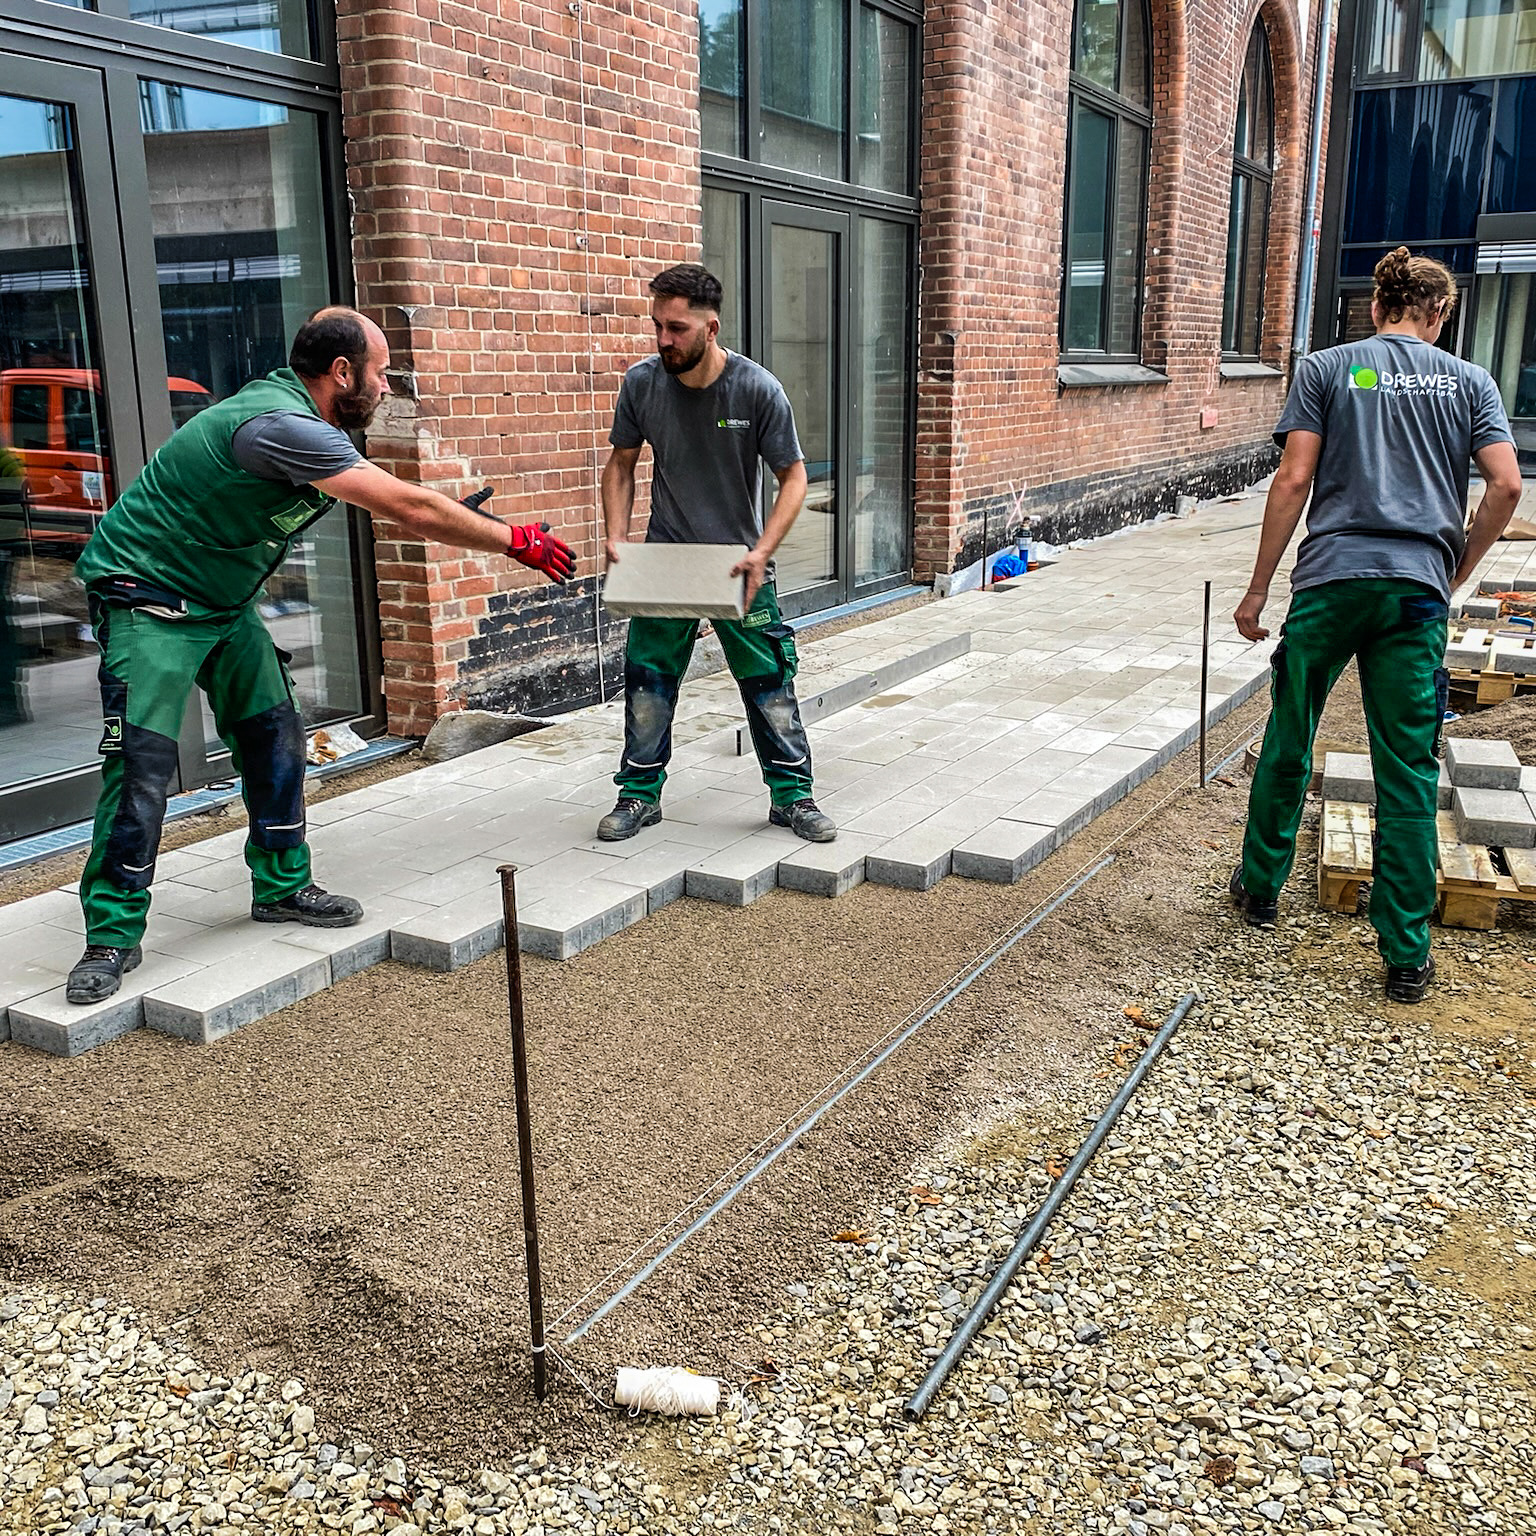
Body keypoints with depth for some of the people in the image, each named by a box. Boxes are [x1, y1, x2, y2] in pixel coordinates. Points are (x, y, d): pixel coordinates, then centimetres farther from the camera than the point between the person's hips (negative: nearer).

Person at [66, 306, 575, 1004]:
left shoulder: (293, 413, 4)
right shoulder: (280, 424, -27)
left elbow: (394, 501, 21)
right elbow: (407, 508, -27)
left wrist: (445, 512, 6)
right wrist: (517, 541, -20)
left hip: (223, 600, 10)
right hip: (147, 599, -10)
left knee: (274, 736, 7)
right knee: (141, 766, -11)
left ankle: (282, 886, 20)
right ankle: (112, 937, -1)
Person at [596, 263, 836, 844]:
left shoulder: (758, 390, -16)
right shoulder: (641, 382, -9)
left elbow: (793, 477, -9)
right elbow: (621, 463, 6)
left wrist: (761, 553, -21)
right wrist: (616, 535, -7)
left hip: (738, 563, -2)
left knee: (770, 684, 2)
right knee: (647, 682, 4)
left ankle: (792, 796, 17)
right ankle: (640, 795, 20)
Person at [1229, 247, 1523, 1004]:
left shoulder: (1326, 368, 7)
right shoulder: (1469, 381, 12)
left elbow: (1294, 480, -2)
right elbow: (1506, 486, 0)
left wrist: (1258, 588, 1)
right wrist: (1456, 571, 13)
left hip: (1331, 580, -1)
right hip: (1418, 589, 1)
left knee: (1287, 745, 15)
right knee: (1408, 775, 4)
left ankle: (1260, 886, 28)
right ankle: (1407, 955, 8)